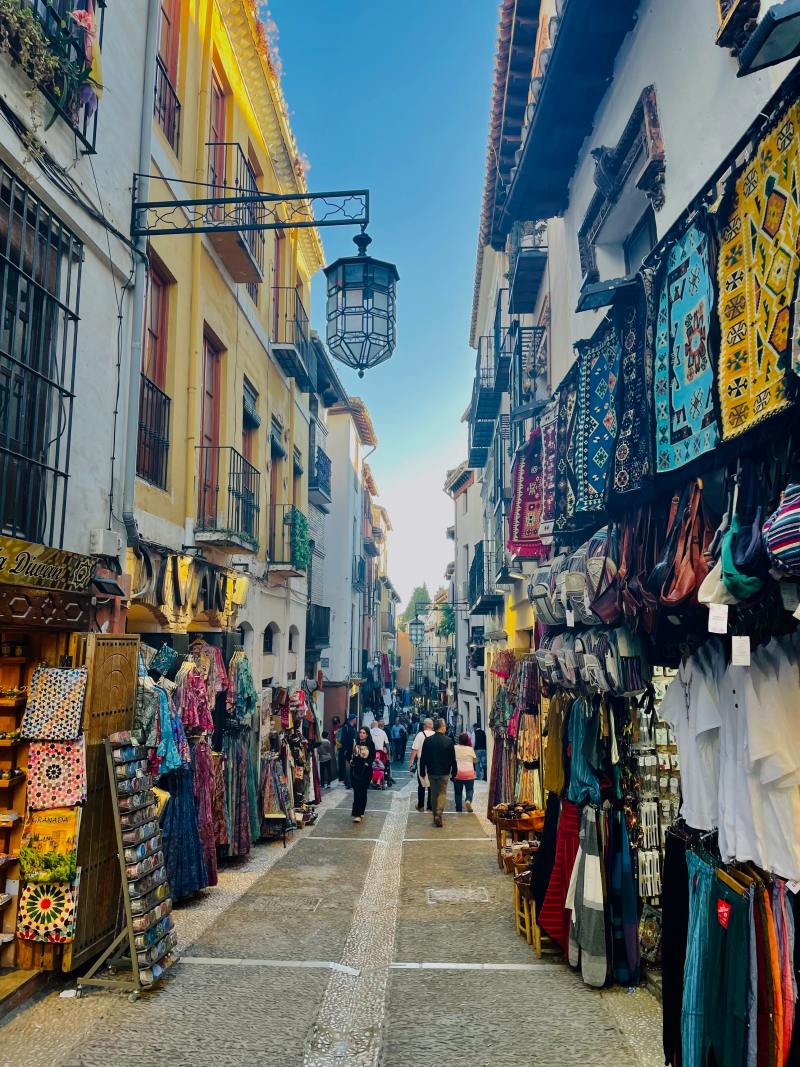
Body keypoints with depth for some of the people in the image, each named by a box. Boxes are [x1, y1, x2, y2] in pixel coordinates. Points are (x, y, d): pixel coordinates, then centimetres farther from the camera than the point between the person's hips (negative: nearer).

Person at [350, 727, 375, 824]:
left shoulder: (370, 744, -2)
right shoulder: (355, 743, 7)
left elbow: (373, 756, -3)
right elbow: (350, 753, 17)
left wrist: (367, 763, -14)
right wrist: (351, 760, 2)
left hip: (365, 770, -3)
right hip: (355, 769, 3)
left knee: (362, 791, -3)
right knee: (357, 791, 2)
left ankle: (359, 813, -3)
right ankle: (358, 813, 10)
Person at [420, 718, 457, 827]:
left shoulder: (427, 740, -6)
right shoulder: (449, 741, -11)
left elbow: (423, 758, -2)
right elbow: (453, 758, -6)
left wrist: (422, 771, 7)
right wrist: (454, 772, 5)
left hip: (431, 771, 2)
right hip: (444, 772, -2)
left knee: (433, 793, 15)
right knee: (442, 793, 6)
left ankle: (435, 815, 21)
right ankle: (439, 814, -9)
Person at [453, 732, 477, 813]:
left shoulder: (455, 748, -3)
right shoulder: (470, 749, -3)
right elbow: (474, 760, 6)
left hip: (457, 773, 1)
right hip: (469, 773, 0)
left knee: (458, 792, 9)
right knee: (470, 790, 14)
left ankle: (458, 810, 9)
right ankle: (469, 801, -15)